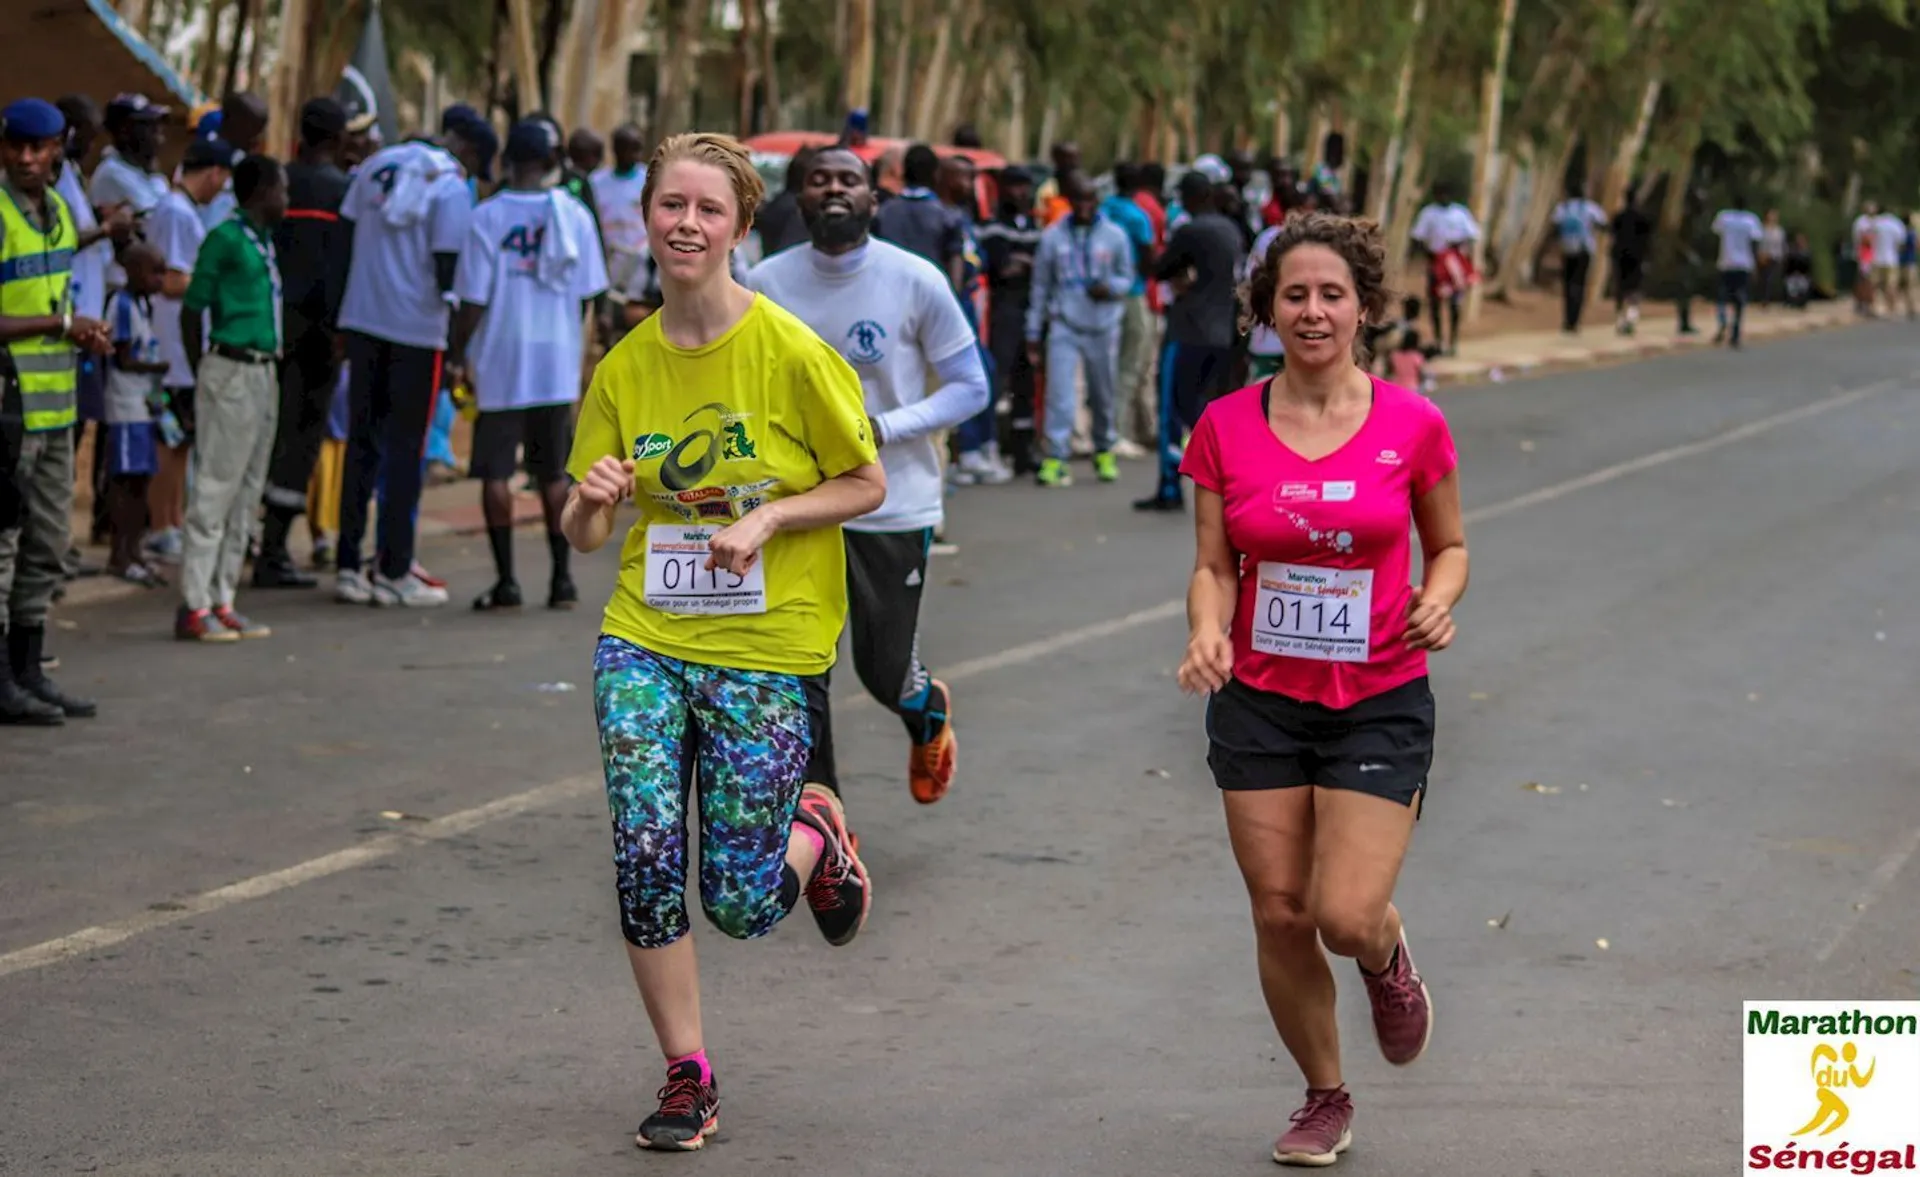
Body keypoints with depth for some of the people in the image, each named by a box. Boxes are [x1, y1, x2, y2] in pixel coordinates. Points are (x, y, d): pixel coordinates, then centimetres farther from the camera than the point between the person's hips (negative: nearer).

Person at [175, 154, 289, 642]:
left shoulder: (265, 242, 15)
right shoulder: (225, 238, -10)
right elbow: (191, 311, -9)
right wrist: (203, 378, -6)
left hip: (264, 373, 9)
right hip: (231, 372, -9)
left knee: (247, 492, 10)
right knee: (215, 488, -6)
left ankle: (222, 602, 15)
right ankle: (194, 606, -3)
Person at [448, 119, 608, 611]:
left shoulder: (487, 217, -9)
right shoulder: (574, 215, 0)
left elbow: (473, 299, -10)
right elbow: (586, 294, 4)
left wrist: (457, 355, 3)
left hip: (501, 366, -3)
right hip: (557, 366, 3)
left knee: (495, 472, 4)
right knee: (553, 474, 12)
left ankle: (506, 580, 1)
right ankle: (561, 579, 11)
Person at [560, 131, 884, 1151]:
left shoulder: (791, 351, -9)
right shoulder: (625, 366, 3)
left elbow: (867, 484, -1)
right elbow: (584, 536, 7)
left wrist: (767, 519, -16)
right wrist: (591, 501, -16)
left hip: (767, 649, -3)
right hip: (645, 639, 3)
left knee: (739, 904, -3)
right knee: (644, 851, -9)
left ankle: (814, 835, 33)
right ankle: (687, 1077, 9)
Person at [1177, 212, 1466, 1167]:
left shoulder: (1412, 425, -5)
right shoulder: (1225, 429, -3)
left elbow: (1448, 546, 8)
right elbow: (1212, 566, 2)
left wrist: (1439, 601, -13)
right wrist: (1207, 634, -18)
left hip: (1379, 702, -2)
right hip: (1261, 703, 2)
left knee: (1346, 917, -12)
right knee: (1280, 917, 4)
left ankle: (1389, 957, 27)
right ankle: (1325, 1100, 26)